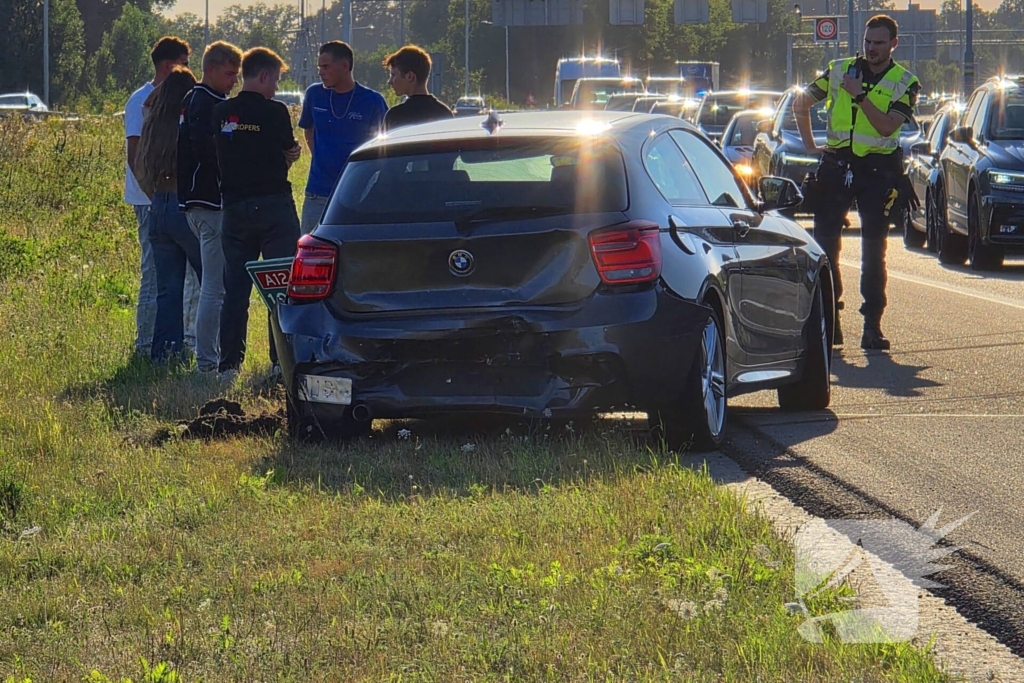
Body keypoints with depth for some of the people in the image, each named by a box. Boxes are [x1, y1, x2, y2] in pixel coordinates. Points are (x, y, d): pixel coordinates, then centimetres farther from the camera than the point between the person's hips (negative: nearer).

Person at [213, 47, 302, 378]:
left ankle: (229, 363, 7)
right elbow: (289, 153, 0)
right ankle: (282, 361, -1)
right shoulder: (275, 112, -9)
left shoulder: (221, 113, 4)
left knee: (235, 288, 8)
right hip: (274, 203, -4)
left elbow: (221, 158, 11)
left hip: (234, 207, 4)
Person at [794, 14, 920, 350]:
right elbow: (801, 104, 17)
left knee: (873, 250, -2)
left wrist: (859, 94, -20)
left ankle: (872, 325, 1)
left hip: (878, 170, -2)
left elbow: (887, 126, -13)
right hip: (837, 165, 2)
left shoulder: (905, 84, 1)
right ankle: (828, 318, 8)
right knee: (824, 244, 0)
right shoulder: (840, 70, 8)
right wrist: (810, 146, 12)